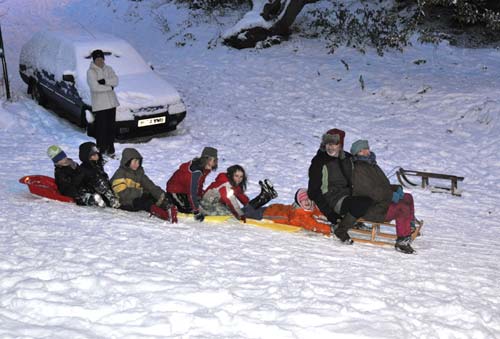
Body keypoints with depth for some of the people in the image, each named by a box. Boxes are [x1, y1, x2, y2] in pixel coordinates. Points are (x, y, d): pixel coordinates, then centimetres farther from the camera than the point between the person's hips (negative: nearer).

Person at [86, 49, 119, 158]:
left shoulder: (108, 69, 11)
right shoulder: (91, 72, -7)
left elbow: (115, 81, -4)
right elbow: (95, 87, -19)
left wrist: (104, 81, -18)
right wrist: (110, 87, -10)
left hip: (111, 103, 6)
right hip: (99, 104, -5)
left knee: (111, 127, 9)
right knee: (101, 128, -5)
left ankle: (110, 149, 17)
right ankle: (101, 149, 2)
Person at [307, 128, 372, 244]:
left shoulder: (347, 158, 11)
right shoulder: (319, 162, -8)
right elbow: (314, 192, -11)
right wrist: (331, 215, -17)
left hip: (349, 195, 7)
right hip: (333, 199, -7)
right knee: (365, 203, -30)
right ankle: (340, 229, -16)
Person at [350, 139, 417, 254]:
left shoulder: (372, 165, 18)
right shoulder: (358, 169, -14)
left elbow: (384, 185, 23)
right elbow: (371, 191, -22)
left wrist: (397, 188, 3)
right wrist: (391, 195, -21)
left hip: (382, 200, 10)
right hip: (370, 209, -10)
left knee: (408, 197, 13)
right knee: (403, 208, -24)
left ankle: (410, 228, 16)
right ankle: (401, 242, -21)